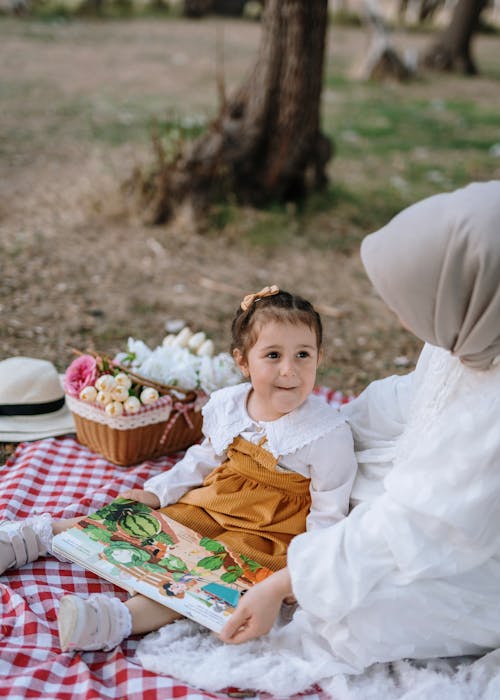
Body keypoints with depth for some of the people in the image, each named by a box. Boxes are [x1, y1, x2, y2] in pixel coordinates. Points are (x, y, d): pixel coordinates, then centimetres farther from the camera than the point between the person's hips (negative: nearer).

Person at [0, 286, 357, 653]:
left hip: (268, 534, -6)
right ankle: (38, 534, 7)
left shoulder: (328, 432, -18)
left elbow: (329, 512, -12)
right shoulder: (226, 405, -3)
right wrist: (157, 492, 8)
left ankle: (122, 619, -46)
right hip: (213, 504, 6)